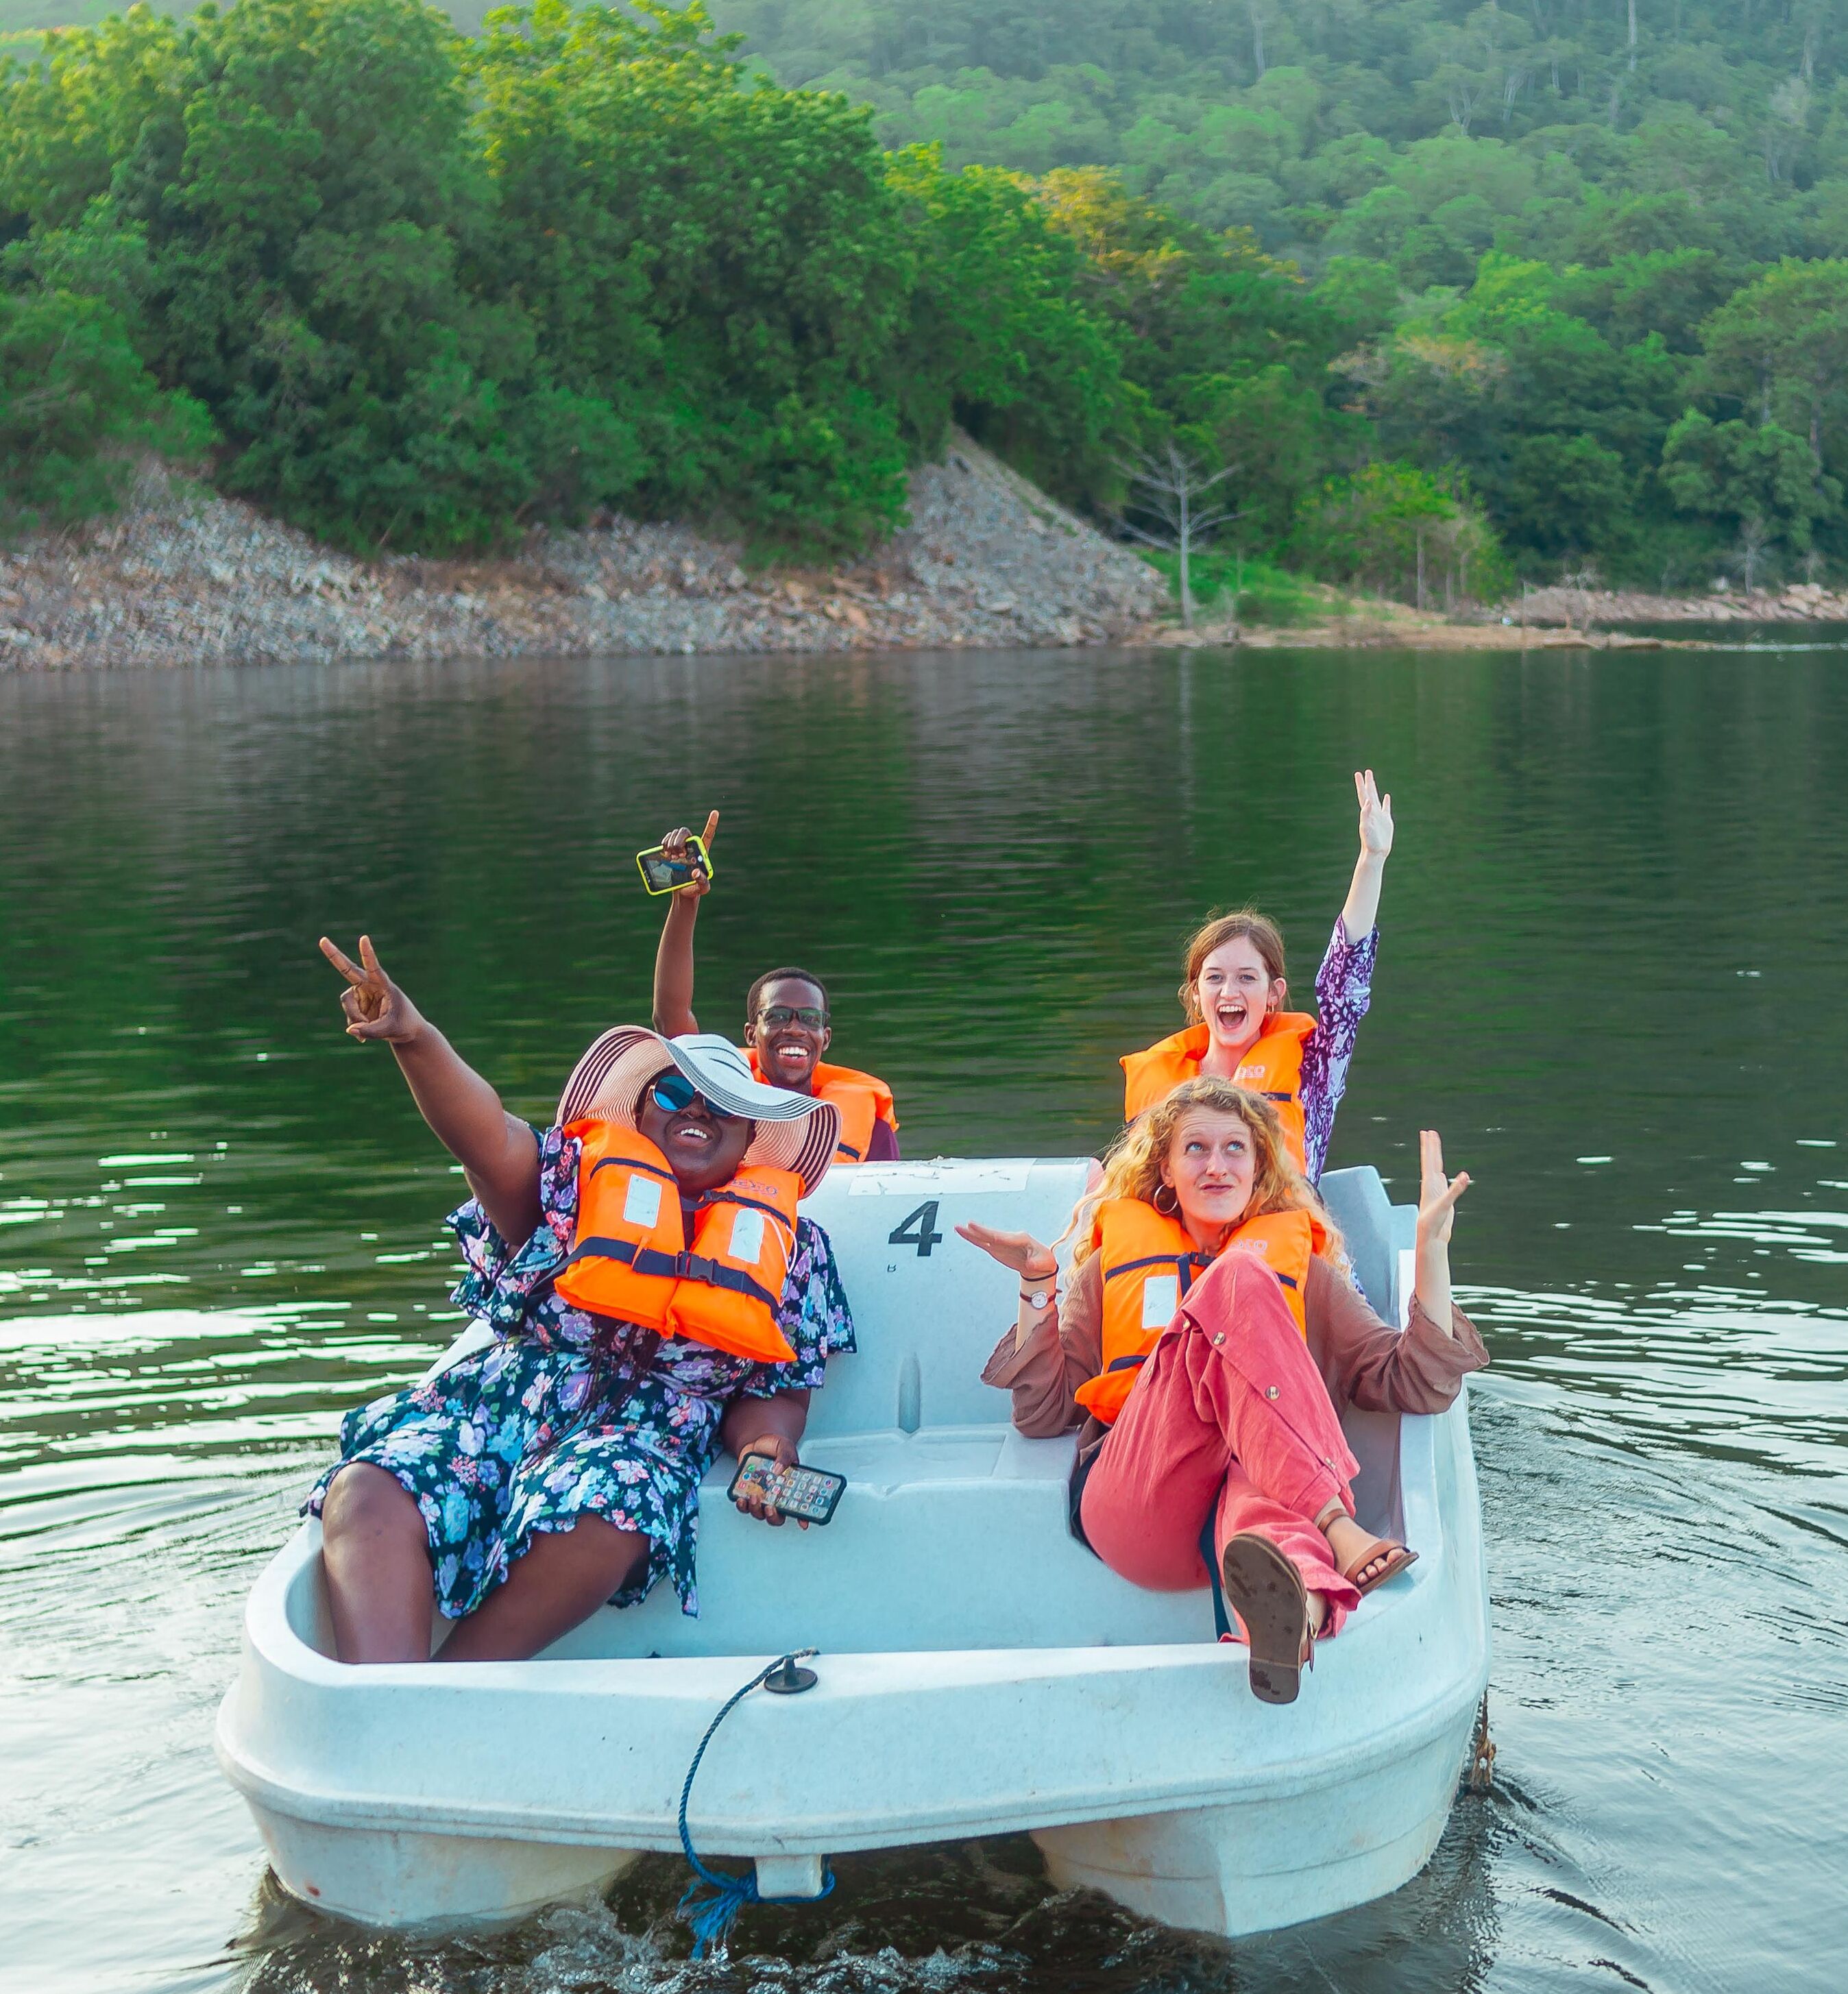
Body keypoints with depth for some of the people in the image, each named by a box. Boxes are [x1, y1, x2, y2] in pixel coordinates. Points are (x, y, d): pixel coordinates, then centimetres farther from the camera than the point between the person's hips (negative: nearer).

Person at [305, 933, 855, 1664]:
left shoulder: (790, 1247, 19)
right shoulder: (574, 1179, 14)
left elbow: (781, 1387, 20)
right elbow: (489, 1138, -7)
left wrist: (766, 1443, -7)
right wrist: (417, 1040, -28)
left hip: (649, 1433, -1)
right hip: (503, 1399, 1)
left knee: (600, 1520, -39)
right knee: (368, 1494, -30)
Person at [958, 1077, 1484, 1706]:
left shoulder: (1305, 1269, 29)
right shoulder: (1114, 1263, 27)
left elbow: (1417, 1385, 17)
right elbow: (1042, 1412, 19)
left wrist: (1432, 1244, 9)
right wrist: (1037, 1284, 7)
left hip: (1258, 1486, 1)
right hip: (1131, 1506, -1)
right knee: (1237, 1281, -23)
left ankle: (1289, 1586, -76)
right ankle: (1337, 1533, -43)